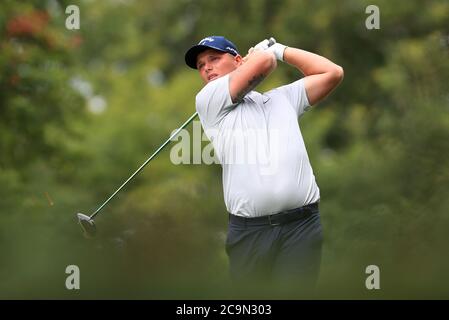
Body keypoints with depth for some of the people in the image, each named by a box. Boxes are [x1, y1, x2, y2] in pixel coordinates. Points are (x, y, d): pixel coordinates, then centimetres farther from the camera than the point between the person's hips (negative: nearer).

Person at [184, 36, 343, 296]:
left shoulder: (283, 97, 25)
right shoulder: (208, 101, 11)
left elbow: (332, 73, 19)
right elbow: (263, 63, 2)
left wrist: (280, 50, 23)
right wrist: (263, 51, 26)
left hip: (302, 224, 1)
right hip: (248, 228, -1)